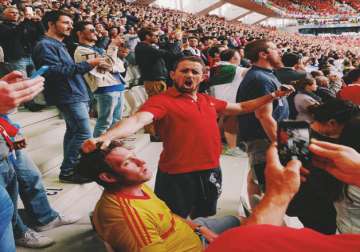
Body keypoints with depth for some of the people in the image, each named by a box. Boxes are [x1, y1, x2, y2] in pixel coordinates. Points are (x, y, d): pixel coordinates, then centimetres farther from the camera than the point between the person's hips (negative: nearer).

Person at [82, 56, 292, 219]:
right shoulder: (162, 101, -14)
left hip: (211, 172, 7)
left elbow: (241, 108, 22)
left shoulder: (208, 101, 8)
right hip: (177, 176, -6)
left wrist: (271, 96, 17)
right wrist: (107, 137, -49)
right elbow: (138, 120, -31)